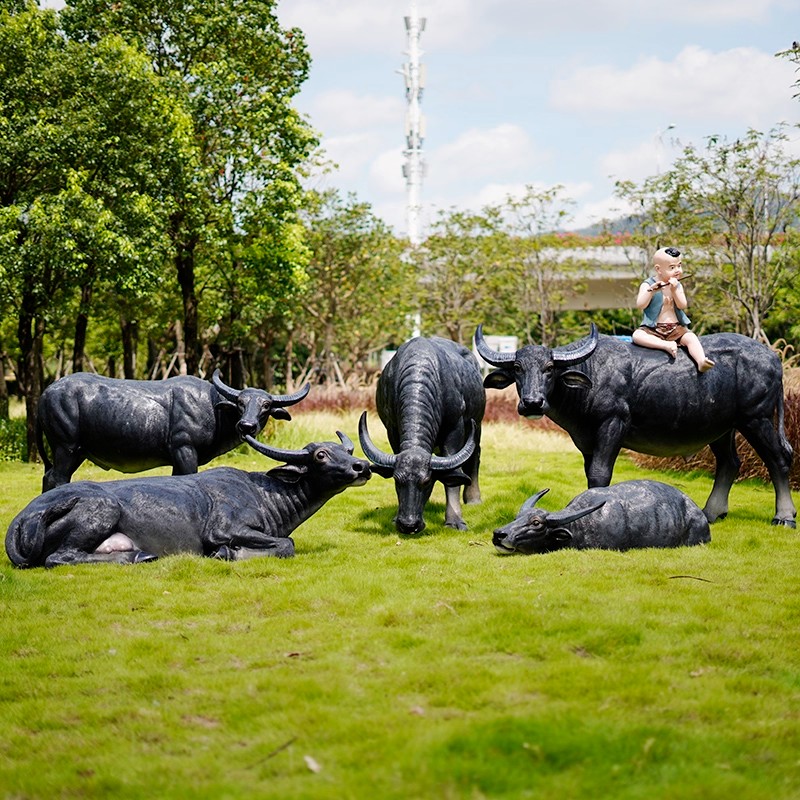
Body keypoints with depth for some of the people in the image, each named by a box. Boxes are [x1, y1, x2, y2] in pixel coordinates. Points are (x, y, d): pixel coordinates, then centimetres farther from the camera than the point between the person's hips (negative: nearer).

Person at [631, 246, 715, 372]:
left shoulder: (677, 286, 9)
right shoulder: (647, 285, -1)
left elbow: (682, 305, -4)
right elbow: (640, 305, -13)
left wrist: (675, 290, -17)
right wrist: (651, 291, -24)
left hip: (676, 328, 2)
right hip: (653, 329, -2)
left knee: (691, 337, -27)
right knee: (637, 335, -31)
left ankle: (701, 361, -45)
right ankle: (666, 345, -39)